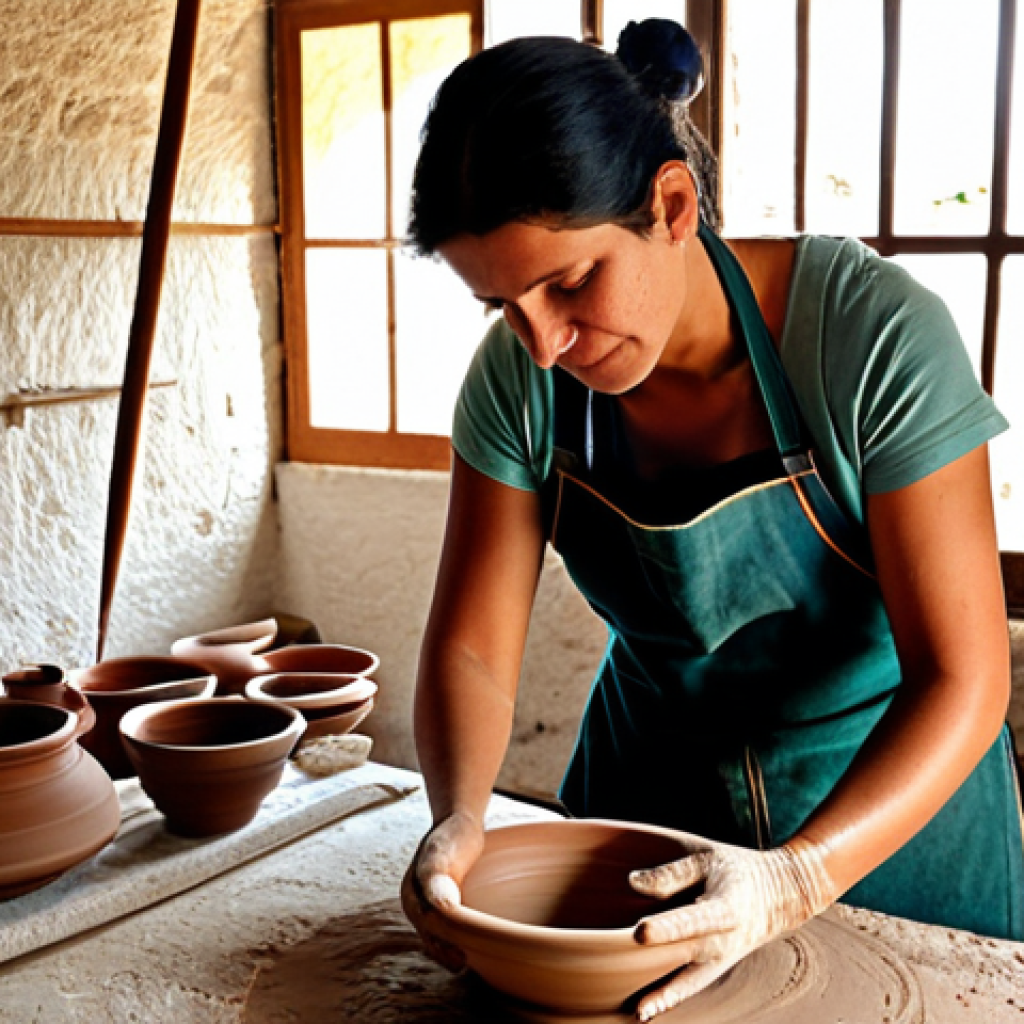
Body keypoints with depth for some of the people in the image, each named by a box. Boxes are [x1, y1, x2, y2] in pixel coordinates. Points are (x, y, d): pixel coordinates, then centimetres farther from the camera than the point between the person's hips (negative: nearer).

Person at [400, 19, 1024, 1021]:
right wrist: (458, 818, -33)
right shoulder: (521, 376, -17)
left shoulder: (876, 335, -29)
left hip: (889, 801, -3)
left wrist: (793, 880, -42)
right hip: (649, 780, 4)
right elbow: (471, 648, -13)